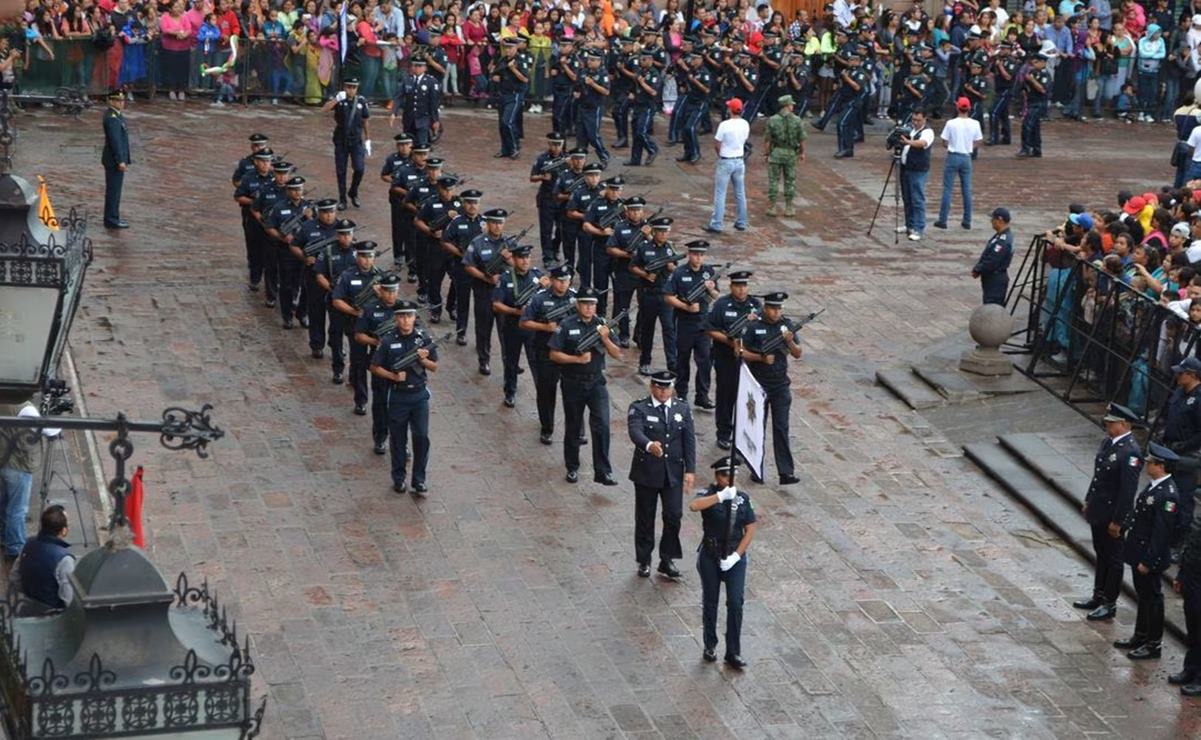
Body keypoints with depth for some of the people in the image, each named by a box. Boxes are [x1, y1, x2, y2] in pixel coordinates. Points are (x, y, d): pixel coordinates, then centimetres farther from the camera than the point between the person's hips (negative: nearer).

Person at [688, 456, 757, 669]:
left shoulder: (742, 498, 1)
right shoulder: (709, 494, -8)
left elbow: (750, 530, 1)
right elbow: (693, 506, -32)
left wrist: (736, 556, -10)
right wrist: (722, 495, -37)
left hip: (735, 557, 1)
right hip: (710, 557, -1)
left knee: (735, 603, -6)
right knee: (710, 603, 10)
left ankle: (733, 653, 2)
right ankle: (710, 646, 27)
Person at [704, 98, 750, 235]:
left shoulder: (724, 125, -18)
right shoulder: (745, 124, -1)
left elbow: (716, 145, -13)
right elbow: (743, 140, 8)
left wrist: (720, 154, 6)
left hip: (725, 162, -5)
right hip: (740, 161, 5)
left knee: (720, 194, 0)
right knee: (740, 193, 14)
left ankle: (716, 225, -1)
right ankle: (741, 223, 21)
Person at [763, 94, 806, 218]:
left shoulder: (772, 120, -7)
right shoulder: (797, 121, -7)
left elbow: (767, 139, -6)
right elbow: (802, 139, -4)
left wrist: (767, 152, 7)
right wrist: (802, 152, 10)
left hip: (776, 152, 0)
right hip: (791, 153, 0)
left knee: (773, 180, 7)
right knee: (790, 181, 11)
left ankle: (771, 207, 8)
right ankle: (789, 208, 15)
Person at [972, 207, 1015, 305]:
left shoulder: (1003, 241, -25)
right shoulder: (1000, 236, 9)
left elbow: (991, 262, -25)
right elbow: (986, 256, 14)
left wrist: (977, 270, -11)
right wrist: (977, 268, 2)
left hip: (996, 281, -10)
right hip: (994, 279, 10)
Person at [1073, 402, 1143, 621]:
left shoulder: (1130, 453, -24)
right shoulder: (1107, 443, 4)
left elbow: (1128, 490, -23)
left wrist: (1117, 521, -21)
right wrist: (1088, 501, 18)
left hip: (1113, 516, -9)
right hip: (1098, 511, 9)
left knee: (1113, 560, 6)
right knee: (1101, 555, 21)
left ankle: (1109, 604, 18)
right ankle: (1098, 597, 34)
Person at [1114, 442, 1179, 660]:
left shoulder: (1167, 495, -26)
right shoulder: (1153, 485, 4)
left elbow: (1162, 532, -25)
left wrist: (1148, 561, -23)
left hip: (1151, 557, -9)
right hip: (1138, 552, 9)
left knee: (1152, 598, 5)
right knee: (1143, 595, 21)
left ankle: (1154, 644, 17)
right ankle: (1141, 636, 35)